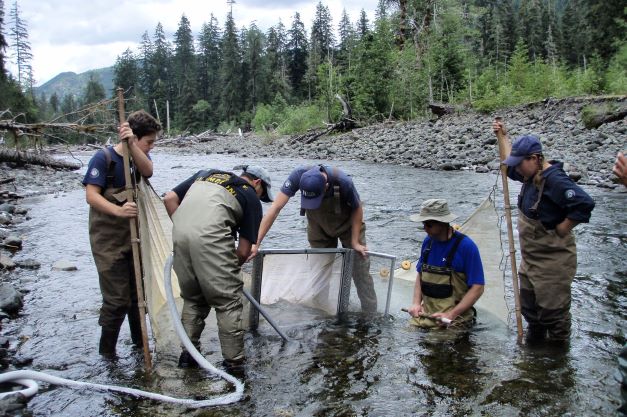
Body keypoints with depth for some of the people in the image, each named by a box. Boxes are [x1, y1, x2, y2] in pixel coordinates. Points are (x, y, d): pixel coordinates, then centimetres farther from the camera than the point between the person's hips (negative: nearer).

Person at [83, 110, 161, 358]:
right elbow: (91, 195, -21)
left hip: (134, 237, 6)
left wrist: (132, 145, -34)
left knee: (138, 294, 15)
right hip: (108, 241, -6)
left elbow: (147, 171, -19)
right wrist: (118, 210, -37)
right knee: (117, 299, -5)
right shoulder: (103, 158, -13)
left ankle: (140, 342, 32)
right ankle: (107, 351, 14)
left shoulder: (139, 156, 4)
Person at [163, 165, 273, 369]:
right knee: (228, 302, 8)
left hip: (180, 234, 6)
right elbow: (244, 251, 13)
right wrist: (230, 269, 30)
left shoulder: (207, 173, 30)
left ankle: (188, 354, 29)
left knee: (192, 299, 22)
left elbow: (169, 198, 20)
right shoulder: (251, 198, 16)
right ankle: (234, 363, 13)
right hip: (211, 237, -5)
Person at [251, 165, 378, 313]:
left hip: (347, 224, -2)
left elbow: (357, 209, -18)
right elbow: (275, 208, -34)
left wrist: (355, 242, -16)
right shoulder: (298, 176, -34)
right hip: (319, 227, 2)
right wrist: (256, 243, -37)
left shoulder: (343, 182, -38)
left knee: (360, 272, -4)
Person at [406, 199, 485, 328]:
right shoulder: (428, 242, 7)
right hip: (425, 316, 4)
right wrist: (416, 303, 1)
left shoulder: (466, 246, -11)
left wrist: (451, 315, -17)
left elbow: (477, 288, -10)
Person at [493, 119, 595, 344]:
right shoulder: (532, 175, 5)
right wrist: (503, 137, 21)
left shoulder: (555, 180, -24)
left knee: (552, 310, 0)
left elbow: (584, 204, -32)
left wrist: (561, 230, -22)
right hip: (530, 258, 10)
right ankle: (534, 339, 37)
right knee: (529, 306, 20)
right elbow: (511, 167, 25)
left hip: (553, 260, -10)